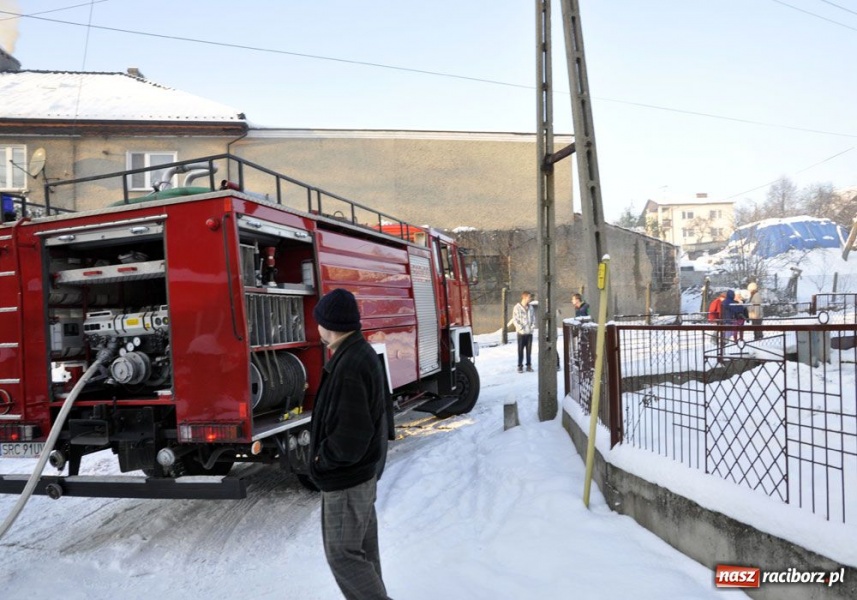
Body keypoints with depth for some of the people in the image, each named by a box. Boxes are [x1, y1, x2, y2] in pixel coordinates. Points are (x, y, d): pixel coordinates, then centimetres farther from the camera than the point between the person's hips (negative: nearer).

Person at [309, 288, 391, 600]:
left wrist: (323, 458, -12)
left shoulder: (349, 366, -27)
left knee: (342, 553, 4)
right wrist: (328, 453, 8)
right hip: (361, 470, 10)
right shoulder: (362, 353, 4)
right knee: (363, 547, 20)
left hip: (346, 477, -10)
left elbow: (351, 435, -29)